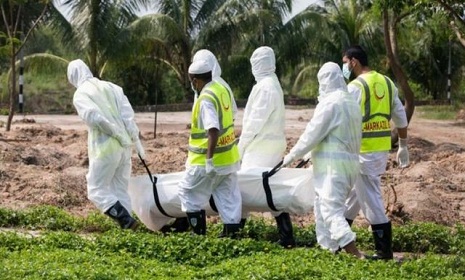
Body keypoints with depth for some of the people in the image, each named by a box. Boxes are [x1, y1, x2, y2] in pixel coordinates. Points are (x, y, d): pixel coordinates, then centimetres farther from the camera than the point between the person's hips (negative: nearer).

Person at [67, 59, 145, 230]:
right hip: (124, 146, 6)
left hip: (105, 148, -6)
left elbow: (94, 117, -18)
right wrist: (137, 141, 4)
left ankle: (127, 221, -10)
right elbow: (128, 114, 4)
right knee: (120, 190, 15)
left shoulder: (80, 95, -2)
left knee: (97, 190, 4)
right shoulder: (110, 86, 12)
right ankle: (126, 224, 12)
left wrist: (117, 134, -9)